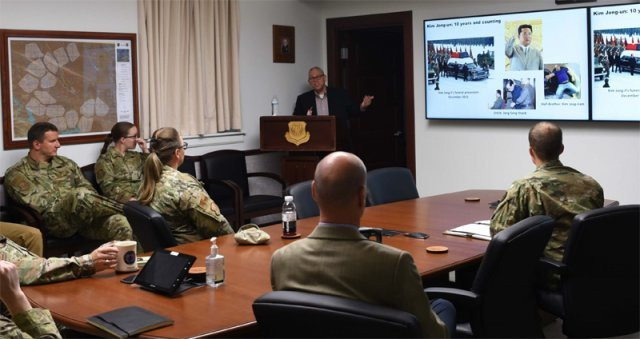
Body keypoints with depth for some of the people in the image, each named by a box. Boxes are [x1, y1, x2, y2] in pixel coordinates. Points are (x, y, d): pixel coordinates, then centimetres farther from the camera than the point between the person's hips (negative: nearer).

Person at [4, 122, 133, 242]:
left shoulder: (66, 163, 23)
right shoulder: (17, 173, 6)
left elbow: (88, 189, 17)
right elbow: (39, 204, -6)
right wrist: (78, 198, -6)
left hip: (84, 218, 5)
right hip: (54, 222, -5)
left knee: (120, 223, -27)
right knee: (81, 195, -36)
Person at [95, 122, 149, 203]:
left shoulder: (136, 156, 22)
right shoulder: (105, 159, 3)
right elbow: (108, 187, -8)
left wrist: (145, 150, 10)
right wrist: (130, 199, -20)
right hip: (123, 201, -6)